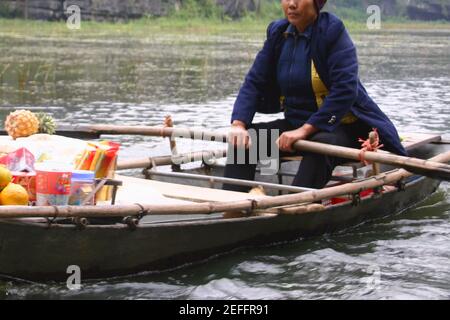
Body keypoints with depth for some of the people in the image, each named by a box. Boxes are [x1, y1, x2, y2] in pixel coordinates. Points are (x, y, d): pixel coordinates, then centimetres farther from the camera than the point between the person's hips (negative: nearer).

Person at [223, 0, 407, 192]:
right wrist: (238, 124, -17)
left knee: (321, 144, -38)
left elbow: (345, 91, -23)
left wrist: (305, 130, -29)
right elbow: (254, 83, 1)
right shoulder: (278, 33, 4)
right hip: (295, 124, 6)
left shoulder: (332, 32, -14)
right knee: (242, 140, -12)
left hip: (341, 127, -6)